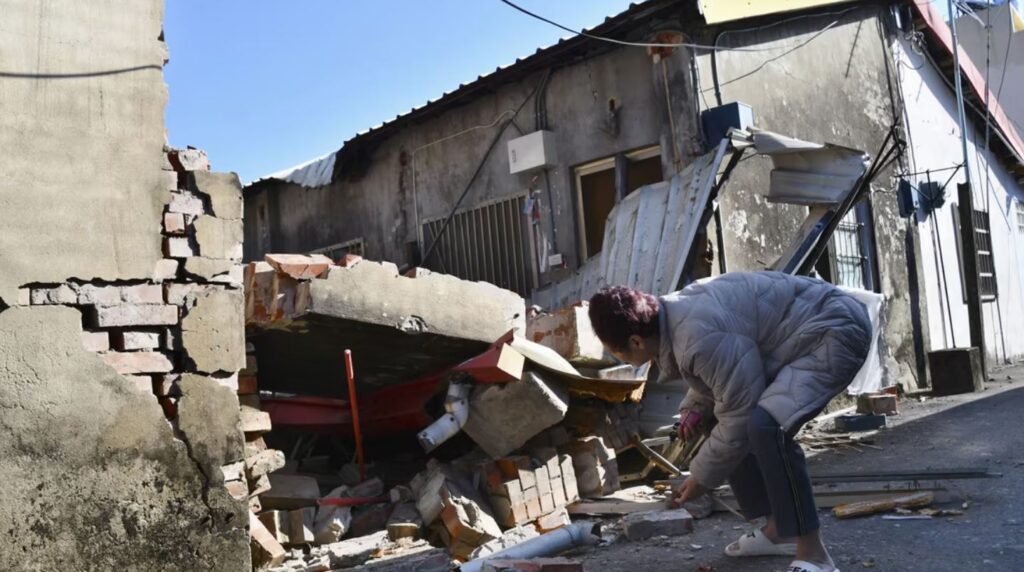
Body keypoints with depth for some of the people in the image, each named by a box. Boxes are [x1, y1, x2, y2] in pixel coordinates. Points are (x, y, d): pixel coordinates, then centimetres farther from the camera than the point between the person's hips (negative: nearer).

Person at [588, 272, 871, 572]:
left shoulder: (700, 340, -31)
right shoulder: (674, 314, 1)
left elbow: (740, 414, -22)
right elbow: (720, 376, 21)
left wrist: (702, 478, -10)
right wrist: (694, 407, 5)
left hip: (836, 331, -11)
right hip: (805, 331, 11)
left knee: (764, 426, -28)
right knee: (753, 424, 13)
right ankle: (779, 530, 24)